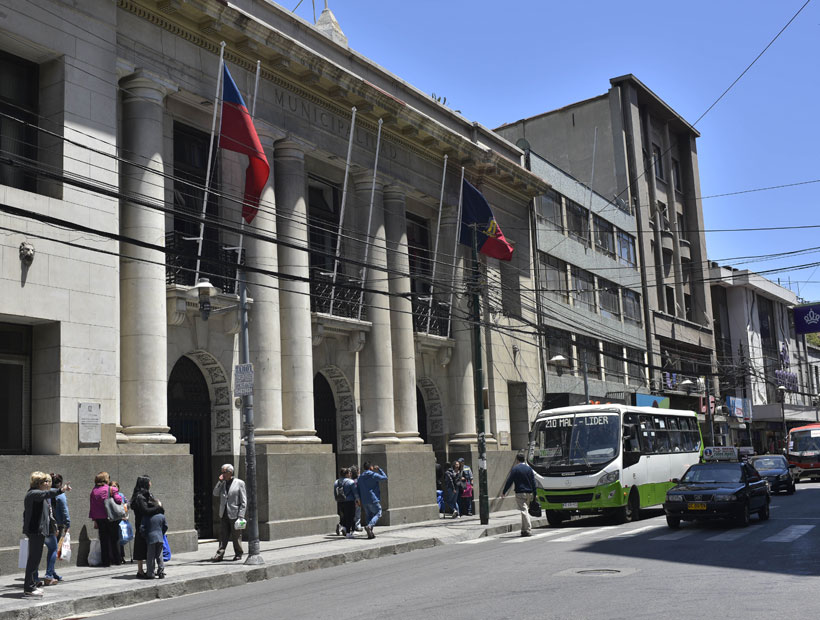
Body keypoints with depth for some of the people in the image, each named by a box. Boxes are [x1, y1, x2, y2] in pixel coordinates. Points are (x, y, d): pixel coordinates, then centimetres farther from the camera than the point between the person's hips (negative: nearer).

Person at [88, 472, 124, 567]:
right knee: (114, 539, 8)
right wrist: (115, 493, 3)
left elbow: (92, 506, 4)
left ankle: (105, 561, 9)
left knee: (103, 540, 9)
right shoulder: (111, 489, -9)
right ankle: (117, 560, 12)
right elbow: (118, 500, -17)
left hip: (99, 519, 3)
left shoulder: (94, 491, 2)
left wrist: (94, 520, 9)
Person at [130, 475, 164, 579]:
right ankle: (140, 572, 3)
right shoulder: (139, 497, -16)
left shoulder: (146, 495, 15)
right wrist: (159, 507, -16)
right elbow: (145, 511, -25)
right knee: (141, 549, -3)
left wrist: (157, 504, -3)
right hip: (142, 527, -10)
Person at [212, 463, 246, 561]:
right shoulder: (222, 483, 12)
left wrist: (241, 515, -13)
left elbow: (244, 501, -6)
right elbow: (215, 494, 2)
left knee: (236, 536, 4)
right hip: (223, 514, 4)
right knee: (223, 535, 1)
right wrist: (220, 482, -5)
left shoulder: (239, 483, -4)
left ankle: (238, 554, 15)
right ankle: (219, 554, 1)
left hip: (234, 514, -4)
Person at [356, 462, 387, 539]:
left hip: (364, 501, 6)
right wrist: (379, 469, 12)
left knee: (369, 516, 13)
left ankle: (370, 533, 7)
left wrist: (360, 500, 19)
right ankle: (369, 526, -24)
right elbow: (385, 477, 4)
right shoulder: (374, 475, -6)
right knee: (378, 514, -1)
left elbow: (358, 490, 13)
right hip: (373, 499, -6)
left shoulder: (360, 477, 12)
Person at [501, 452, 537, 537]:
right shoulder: (529, 468, 6)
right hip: (529, 493, 5)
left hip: (520, 493, -5)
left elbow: (509, 481, -5)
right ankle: (524, 529, 20)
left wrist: (504, 492, 3)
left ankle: (528, 530, -13)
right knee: (526, 510, 15)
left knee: (524, 511, -6)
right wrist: (534, 493, 12)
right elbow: (533, 482, 7)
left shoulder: (515, 469, -7)